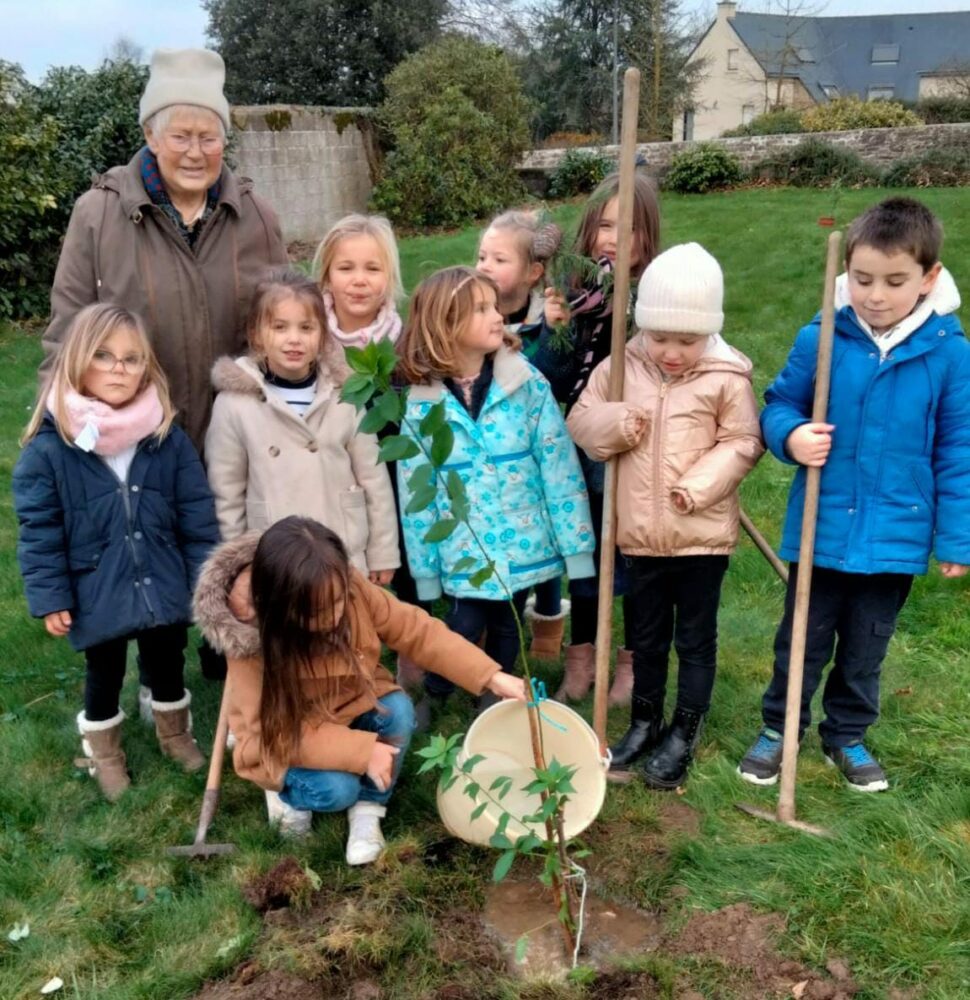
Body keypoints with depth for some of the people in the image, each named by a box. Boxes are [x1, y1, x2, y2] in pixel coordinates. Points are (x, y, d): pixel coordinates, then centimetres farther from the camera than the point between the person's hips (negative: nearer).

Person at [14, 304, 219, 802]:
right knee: (104, 673, 18)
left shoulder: (168, 437, -8)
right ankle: (104, 750, 43)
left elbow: (197, 516, -3)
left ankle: (174, 732, 48)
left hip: (162, 588, 2)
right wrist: (49, 596, -10)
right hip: (97, 594, -2)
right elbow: (39, 530, -9)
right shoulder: (49, 446, -14)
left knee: (167, 665, 21)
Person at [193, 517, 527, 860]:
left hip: (351, 709, 4)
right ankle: (287, 792, 6)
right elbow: (278, 733, -28)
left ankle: (367, 809, -4)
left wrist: (491, 677, -23)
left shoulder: (352, 589, -25)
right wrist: (360, 752, -35)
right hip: (284, 741, -3)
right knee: (336, 790, -29)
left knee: (397, 710, -26)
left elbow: (418, 630, -16)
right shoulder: (251, 642, -33)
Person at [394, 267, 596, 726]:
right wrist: (425, 565, 0)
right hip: (465, 549, -1)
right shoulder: (422, 402, -8)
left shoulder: (527, 382, -8)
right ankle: (432, 698, 32)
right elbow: (415, 489, -2)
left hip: (522, 541, 1)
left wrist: (574, 542, -7)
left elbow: (559, 464, -6)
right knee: (465, 626, 3)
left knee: (507, 628, 16)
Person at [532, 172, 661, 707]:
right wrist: (556, 332, -19)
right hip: (584, 451, 3)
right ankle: (581, 656, 36)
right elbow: (551, 386, -4)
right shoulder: (573, 292, -2)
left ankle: (633, 659, 33)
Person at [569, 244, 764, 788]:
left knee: (695, 637, 12)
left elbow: (744, 443, -8)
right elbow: (581, 419, 4)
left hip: (703, 534, -3)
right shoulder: (621, 367, -3)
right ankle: (645, 721, 36)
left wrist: (701, 484, -20)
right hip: (641, 532, 3)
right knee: (647, 634, 19)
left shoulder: (728, 377, -12)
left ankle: (685, 733, 27)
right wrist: (613, 424, -17)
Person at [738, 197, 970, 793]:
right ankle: (779, 728, 34)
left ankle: (847, 735, 39)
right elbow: (779, 405, 1)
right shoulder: (820, 339, -11)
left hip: (896, 537, 1)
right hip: (822, 530, -1)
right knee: (802, 640, 14)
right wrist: (791, 436, -22)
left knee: (867, 646, 19)